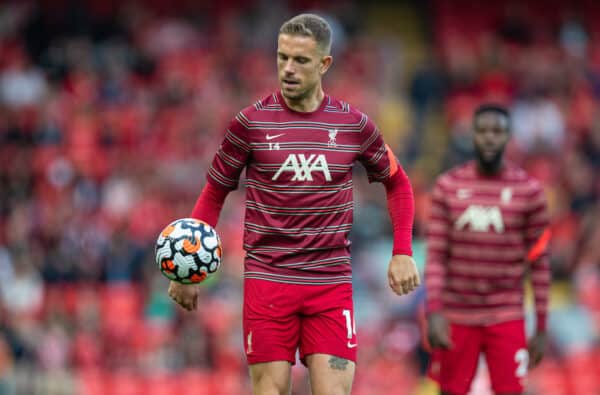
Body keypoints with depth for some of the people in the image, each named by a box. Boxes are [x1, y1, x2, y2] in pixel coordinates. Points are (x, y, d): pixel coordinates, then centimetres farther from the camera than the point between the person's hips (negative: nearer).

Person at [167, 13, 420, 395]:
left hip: (332, 282, 1)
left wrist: (403, 253, 6)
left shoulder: (355, 124, 3)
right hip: (267, 280, -1)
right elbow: (214, 193, 9)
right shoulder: (251, 121, 0)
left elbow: (397, 183, 18)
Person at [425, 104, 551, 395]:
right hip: (456, 316, 1)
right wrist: (434, 312, -11)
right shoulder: (448, 186, 2)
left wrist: (541, 328, 2)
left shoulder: (529, 191, 0)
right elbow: (436, 255, 0)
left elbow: (539, 263, 3)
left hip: (506, 318, -1)